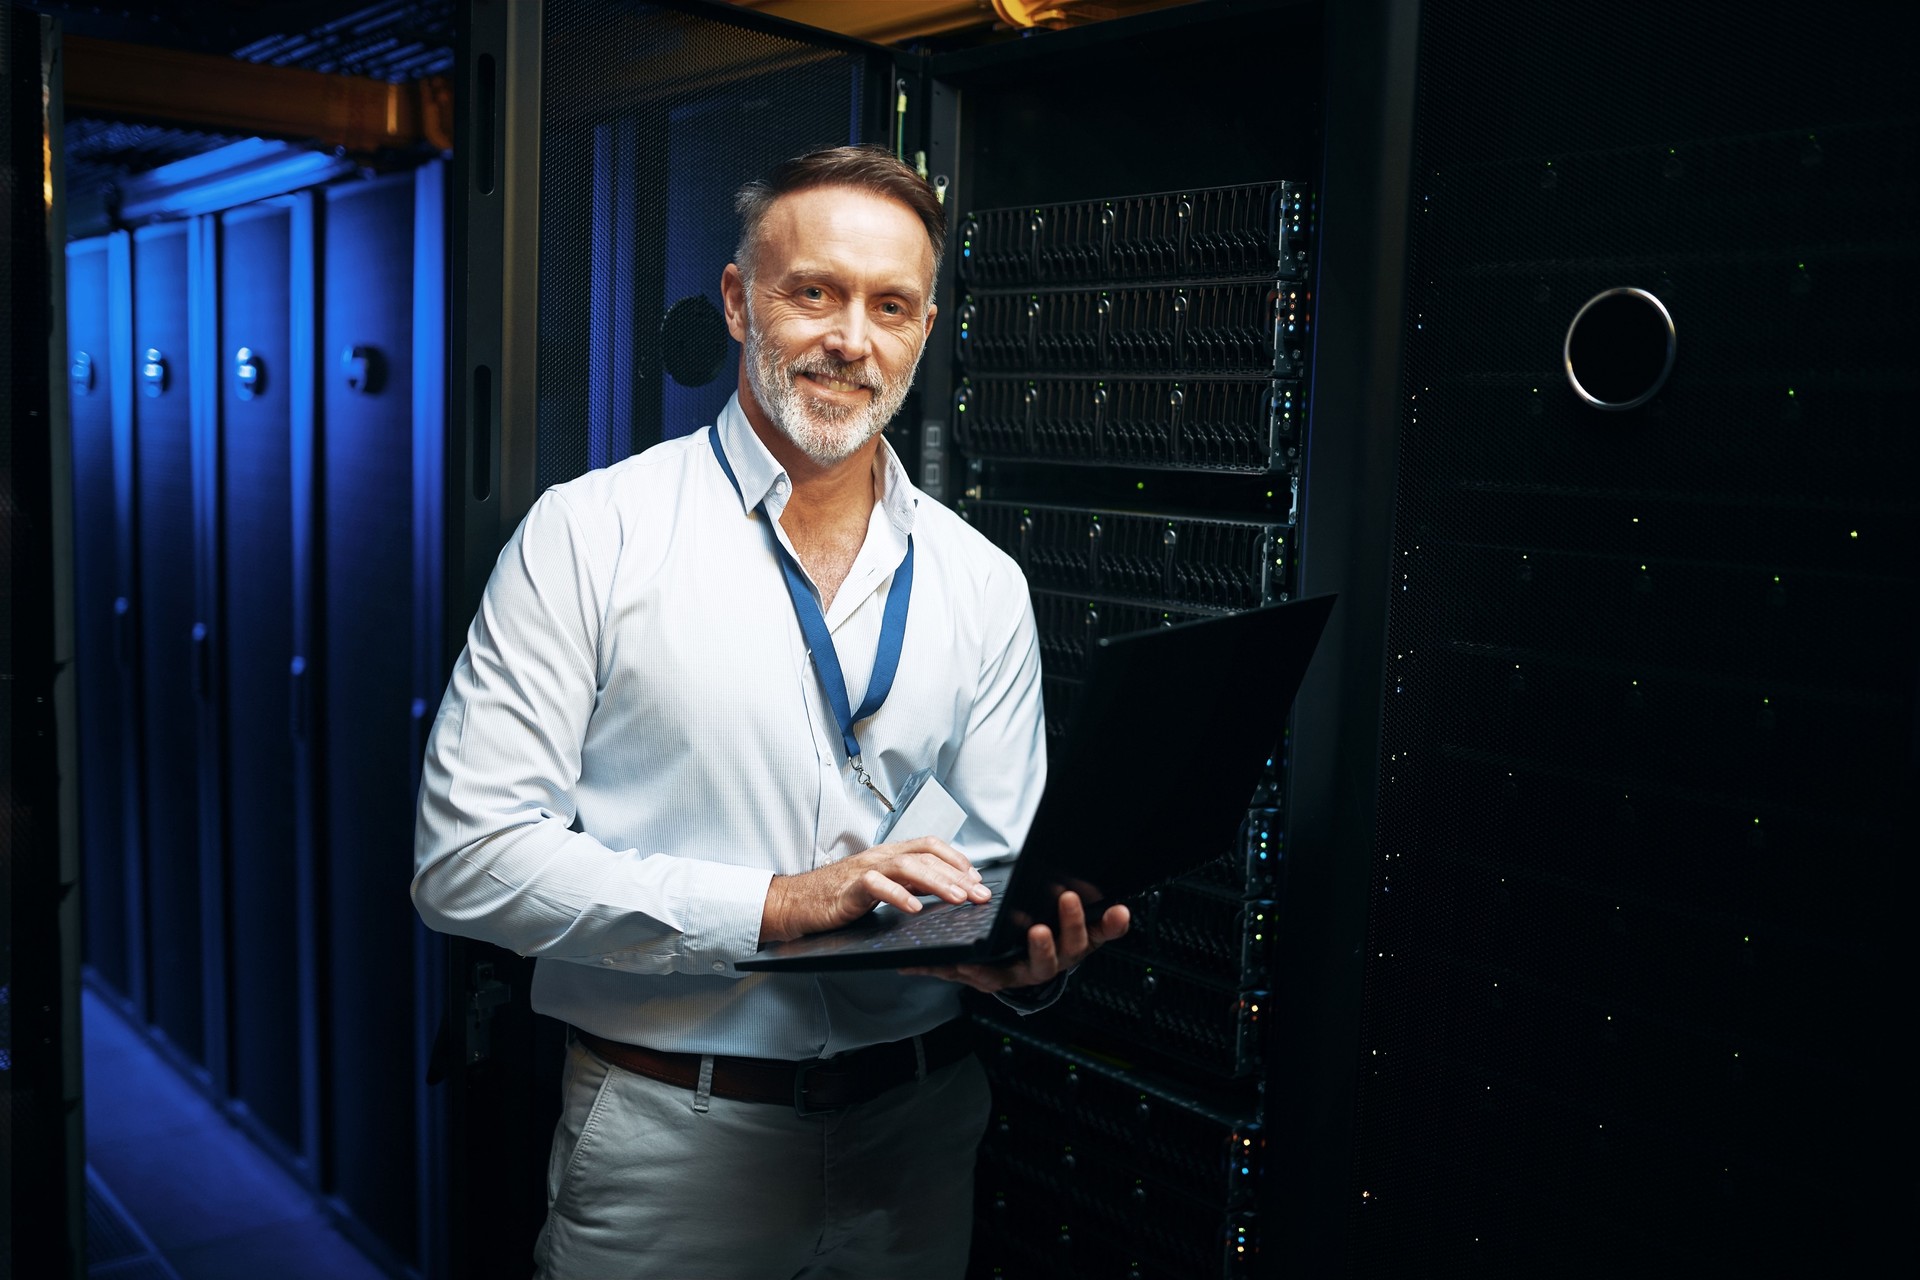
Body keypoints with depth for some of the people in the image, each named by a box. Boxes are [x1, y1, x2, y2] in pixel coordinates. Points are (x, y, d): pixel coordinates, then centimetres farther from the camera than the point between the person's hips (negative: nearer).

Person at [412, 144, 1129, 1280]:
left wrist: (1030, 956, -18)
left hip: (917, 1140, 4)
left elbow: (1001, 874, 6)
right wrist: (775, 906, -22)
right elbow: (467, 854, -14)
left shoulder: (982, 585, 3)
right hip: (668, 1143, -3)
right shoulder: (593, 534, -8)